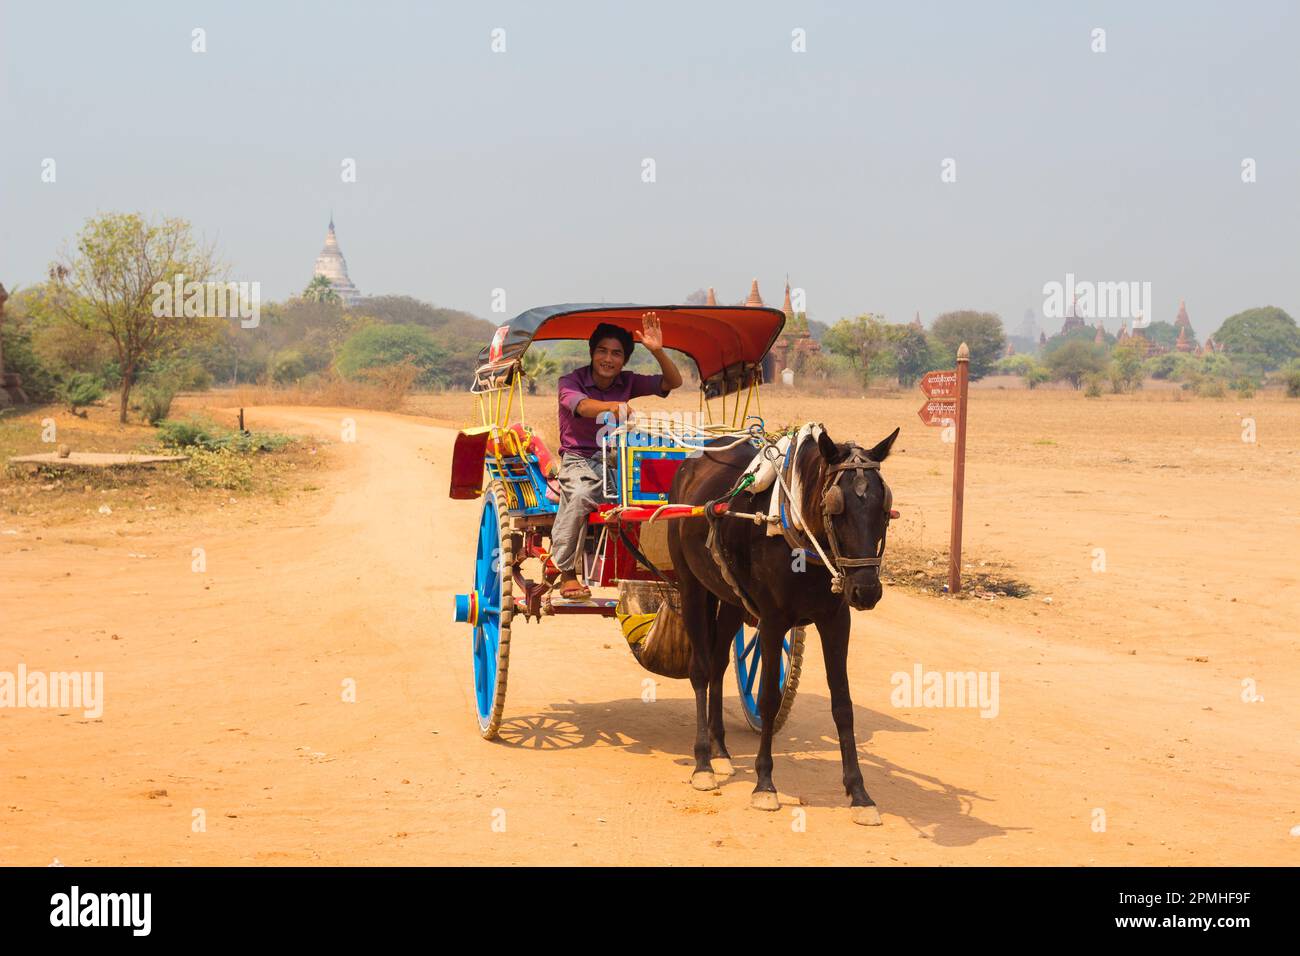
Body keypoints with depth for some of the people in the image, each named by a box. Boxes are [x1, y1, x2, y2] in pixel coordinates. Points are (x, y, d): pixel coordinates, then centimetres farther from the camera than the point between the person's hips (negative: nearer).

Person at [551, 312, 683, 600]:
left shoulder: (627, 382, 9)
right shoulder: (570, 382, -4)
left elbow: (673, 382, 3)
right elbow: (582, 406, -27)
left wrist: (657, 351, -14)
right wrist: (614, 407, -48)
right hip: (580, 460, -3)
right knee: (580, 495, -39)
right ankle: (566, 573, -26)